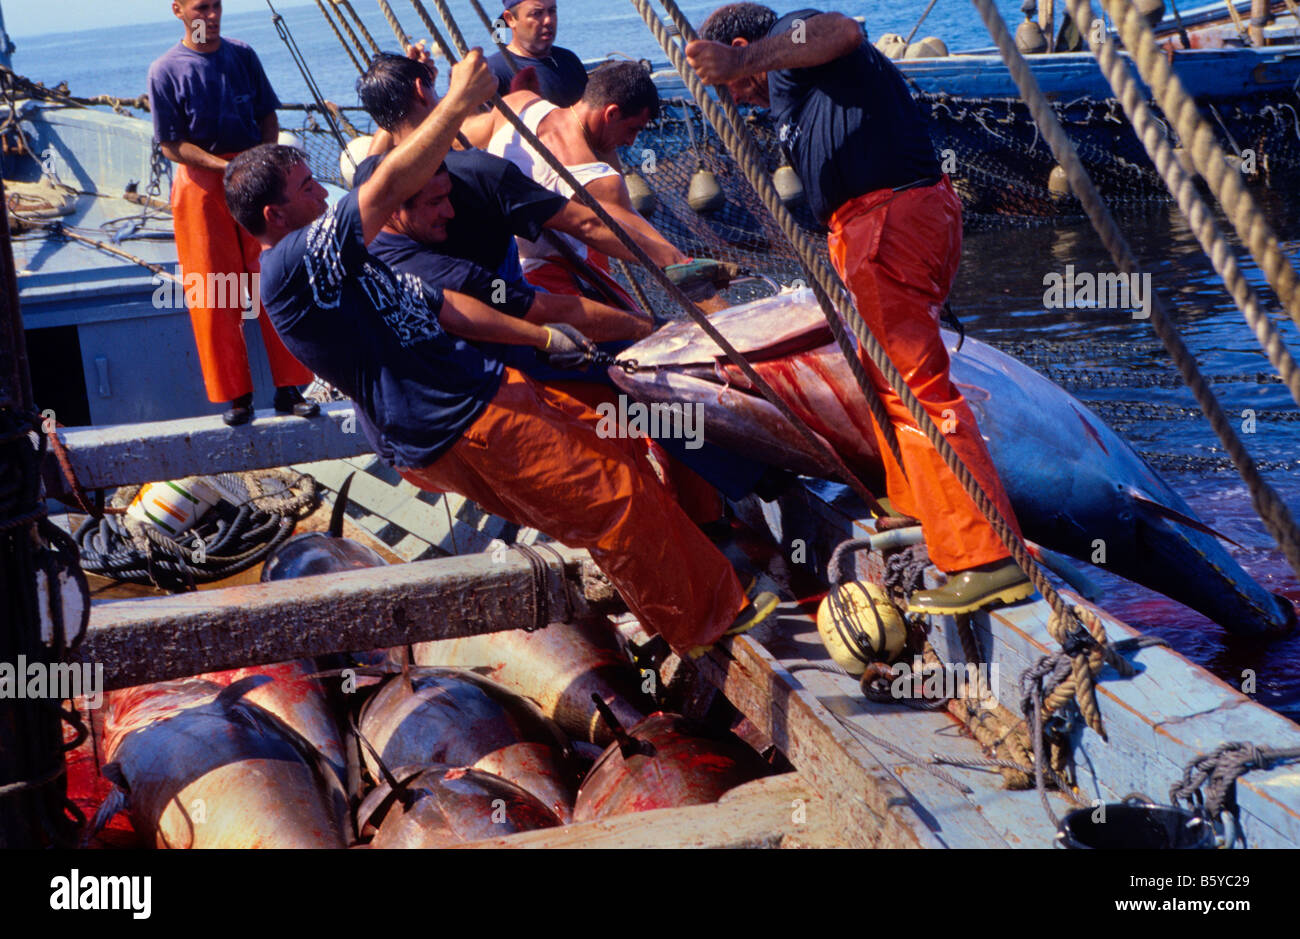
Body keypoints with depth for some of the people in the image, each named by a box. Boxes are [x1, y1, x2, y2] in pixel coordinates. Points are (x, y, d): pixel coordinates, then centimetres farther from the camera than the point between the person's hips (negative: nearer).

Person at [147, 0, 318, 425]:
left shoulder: (242, 55, 6)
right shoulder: (166, 70, -4)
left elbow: (268, 117, 11)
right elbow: (171, 144, -6)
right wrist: (226, 167, -16)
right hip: (202, 185, -2)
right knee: (214, 295, 0)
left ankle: (289, 389, 8)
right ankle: (236, 395, 9)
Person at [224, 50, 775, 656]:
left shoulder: (322, 262, 17)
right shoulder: (290, 267, -17)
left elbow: (434, 305, 17)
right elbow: (391, 186, -26)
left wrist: (538, 337, 14)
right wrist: (460, 100, -21)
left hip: (483, 387, 11)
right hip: (460, 430, -11)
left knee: (613, 447, 12)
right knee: (619, 501, -9)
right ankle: (704, 624, 7)